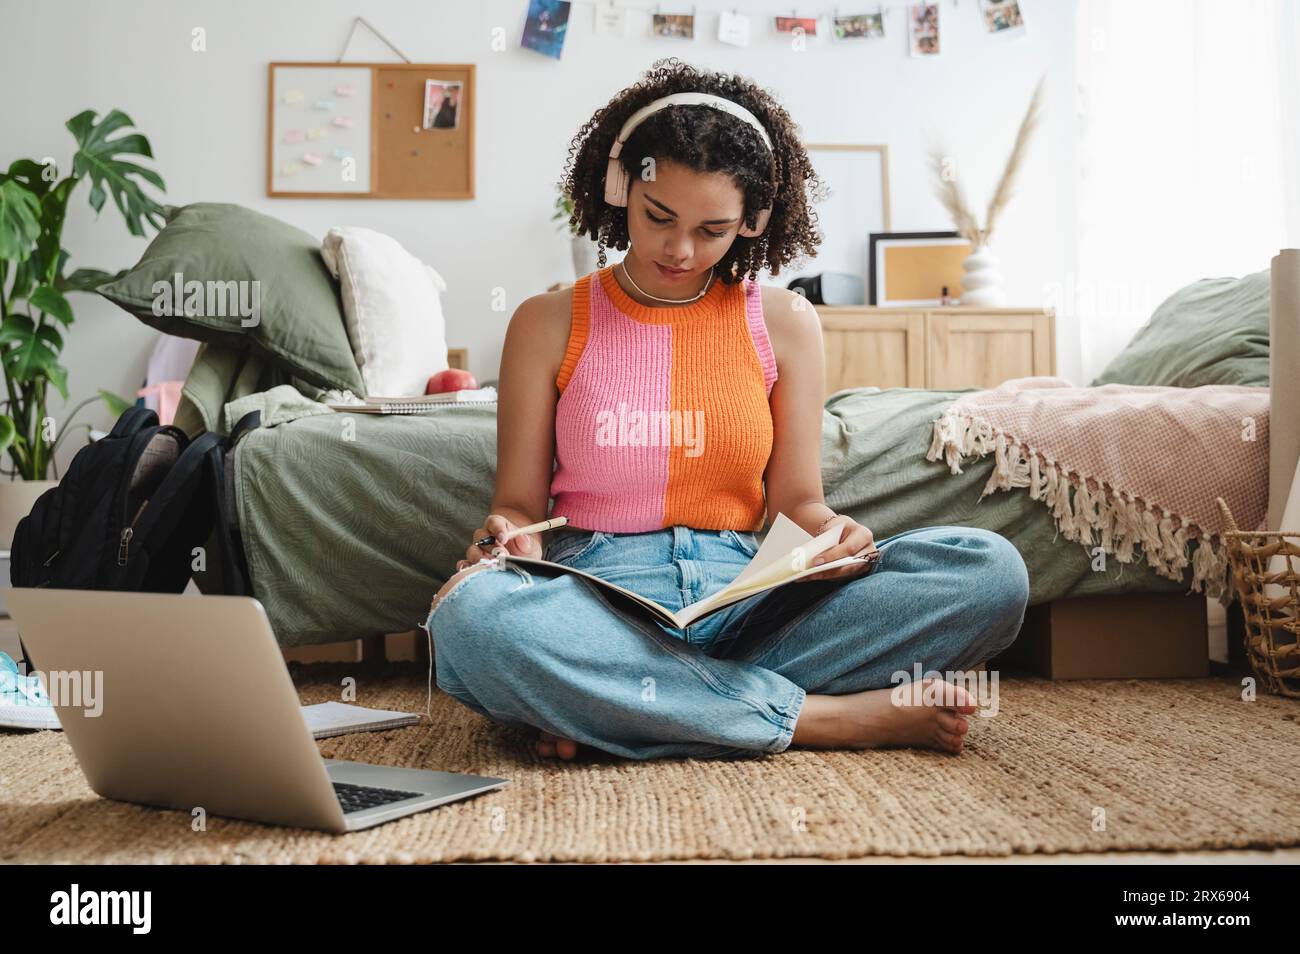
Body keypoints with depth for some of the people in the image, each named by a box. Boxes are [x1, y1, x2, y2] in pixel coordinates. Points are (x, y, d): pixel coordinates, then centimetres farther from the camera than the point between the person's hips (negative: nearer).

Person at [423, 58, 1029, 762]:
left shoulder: (783, 322, 11)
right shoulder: (548, 324, 8)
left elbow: (795, 499, 9)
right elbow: (518, 502, 7)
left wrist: (833, 535, -14)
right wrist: (506, 539, -16)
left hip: (739, 599, 2)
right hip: (594, 598, -2)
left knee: (990, 570, -21)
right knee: (469, 618, -39)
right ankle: (826, 718, -26)